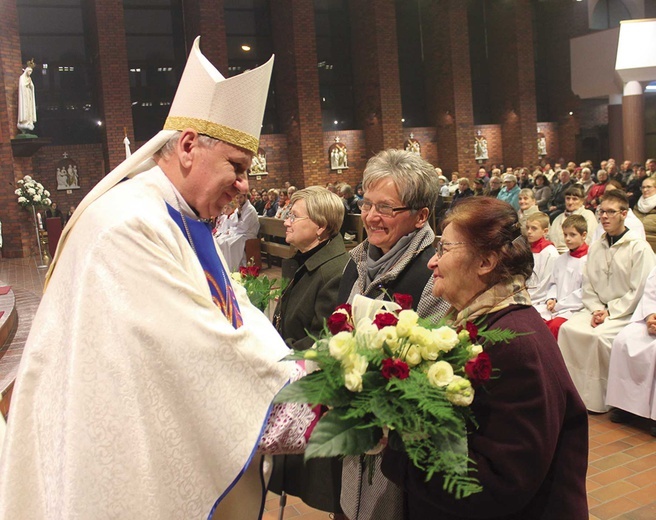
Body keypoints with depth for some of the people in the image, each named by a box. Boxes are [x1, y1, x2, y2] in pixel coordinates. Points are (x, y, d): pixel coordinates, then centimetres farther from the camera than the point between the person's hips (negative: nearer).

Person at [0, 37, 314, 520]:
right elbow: (197, 344, -27)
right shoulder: (128, 224, -24)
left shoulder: (185, 222, 7)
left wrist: (299, 372, -10)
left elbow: (238, 313, 3)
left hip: (186, 440, 9)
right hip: (130, 453, -9)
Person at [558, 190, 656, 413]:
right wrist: (596, 309, -6)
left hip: (626, 313, -5)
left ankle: (598, 398, -14)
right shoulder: (595, 247, 12)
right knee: (568, 328, -20)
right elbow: (588, 286, 11)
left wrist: (610, 311, -15)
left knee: (598, 336, -30)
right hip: (598, 309, 6)